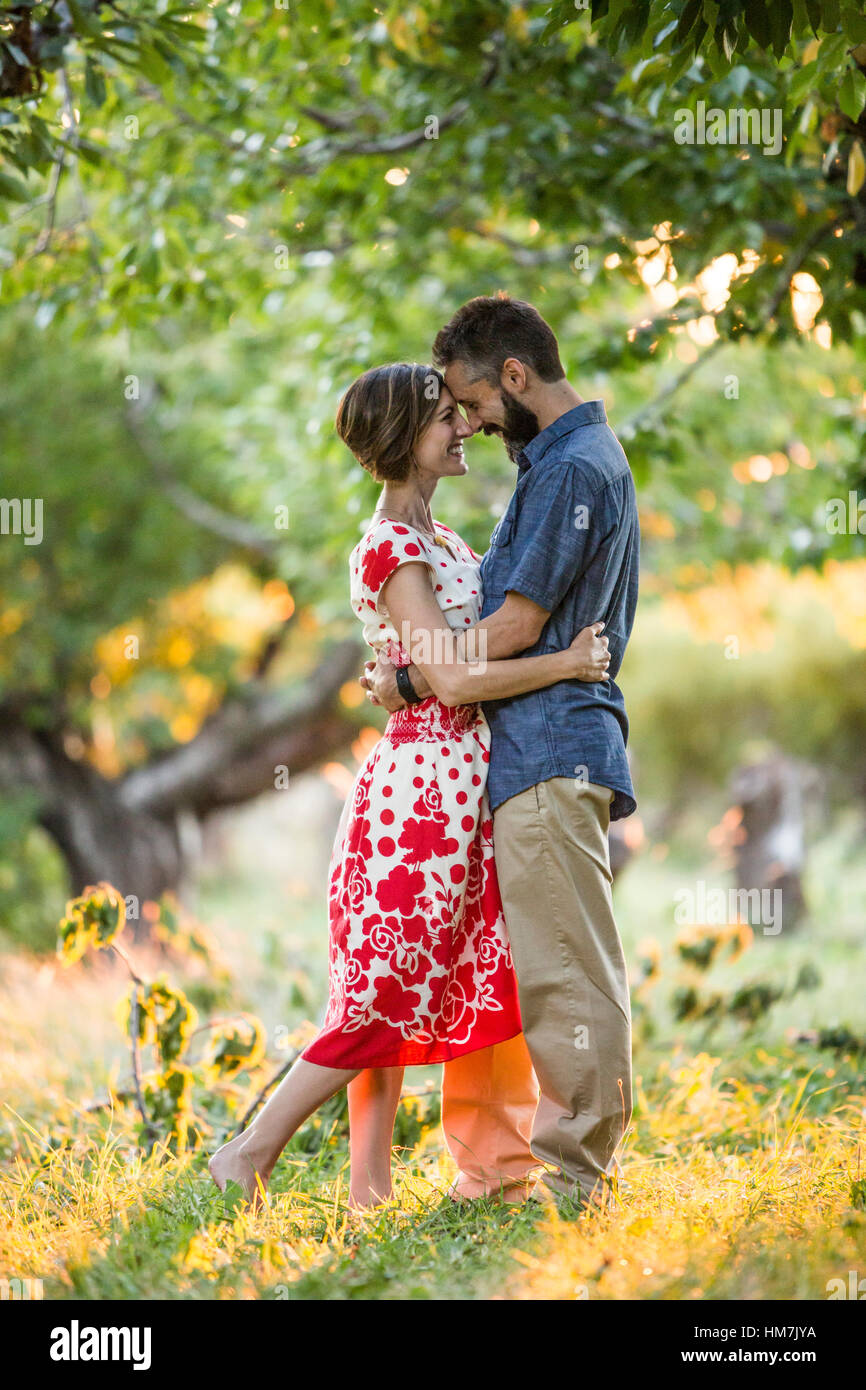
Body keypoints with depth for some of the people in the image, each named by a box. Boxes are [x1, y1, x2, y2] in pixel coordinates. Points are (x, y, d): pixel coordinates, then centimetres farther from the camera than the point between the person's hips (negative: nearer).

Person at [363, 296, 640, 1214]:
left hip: (549, 751, -11)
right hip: (555, 748, 11)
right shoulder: (577, 455, 19)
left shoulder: (571, 469, -14)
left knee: (566, 968, -7)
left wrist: (408, 679, -4)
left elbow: (517, 626, -15)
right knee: (568, 968, 13)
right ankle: (587, 1157, 18)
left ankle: (574, 1171, -4)